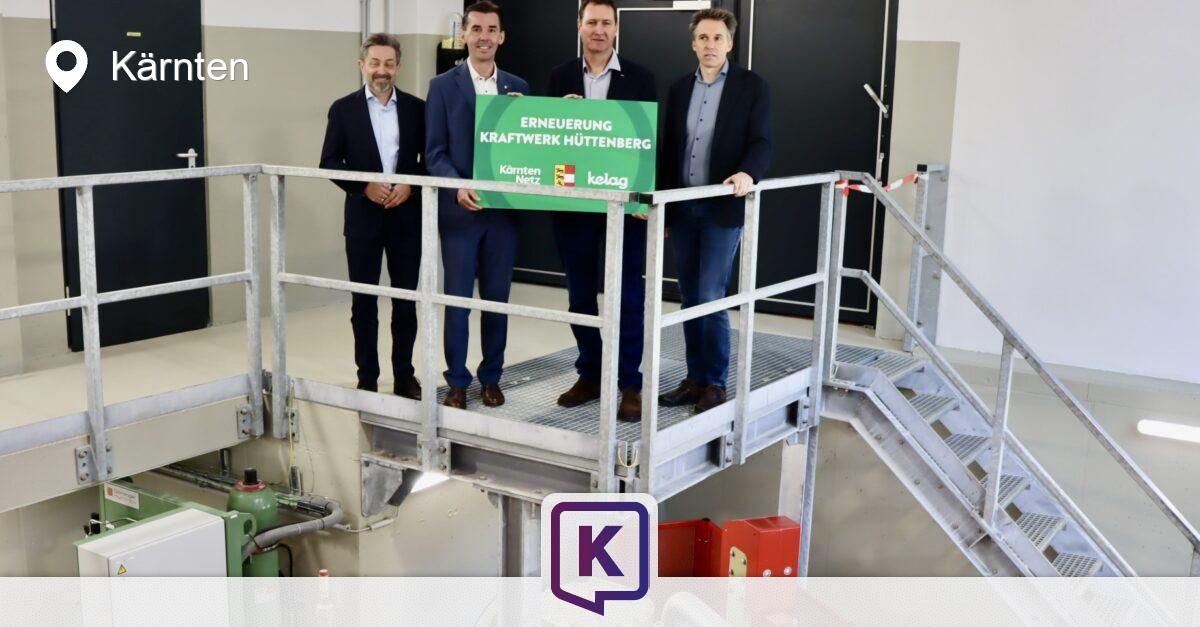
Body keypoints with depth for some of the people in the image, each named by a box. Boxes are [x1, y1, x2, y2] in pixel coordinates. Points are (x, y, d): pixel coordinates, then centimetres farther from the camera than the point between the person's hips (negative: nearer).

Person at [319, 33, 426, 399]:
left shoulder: (417, 108, 4)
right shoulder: (343, 109, 1)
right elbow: (329, 163, -1)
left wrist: (410, 186, -12)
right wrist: (364, 187, -14)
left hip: (407, 216, 1)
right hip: (363, 217, -1)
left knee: (406, 299, 6)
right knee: (363, 301, 4)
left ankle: (404, 375, 17)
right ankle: (367, 377, 14)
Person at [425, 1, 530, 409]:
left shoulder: (518, 87, 9)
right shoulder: (443, 85, 1)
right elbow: (434, 152, -4)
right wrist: (458, 187, -19)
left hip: (504, 208, 2)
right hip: (459, 209, -2)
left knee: (497, 298, 9)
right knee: (457, 299, 3)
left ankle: (491, 377, 21)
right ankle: (457, 381, 14)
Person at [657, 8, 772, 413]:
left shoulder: (752, 86, -2)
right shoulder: (680, 89, 12)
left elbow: (761, 142, -9)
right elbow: (668, 149, 14)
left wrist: (748, 173, -30)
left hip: (723, 208, -5)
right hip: (682, 208, 5)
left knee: (711, 299, -7)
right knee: (690, 299, 9)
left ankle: (716, 383, 6)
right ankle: (695, 379, 18)